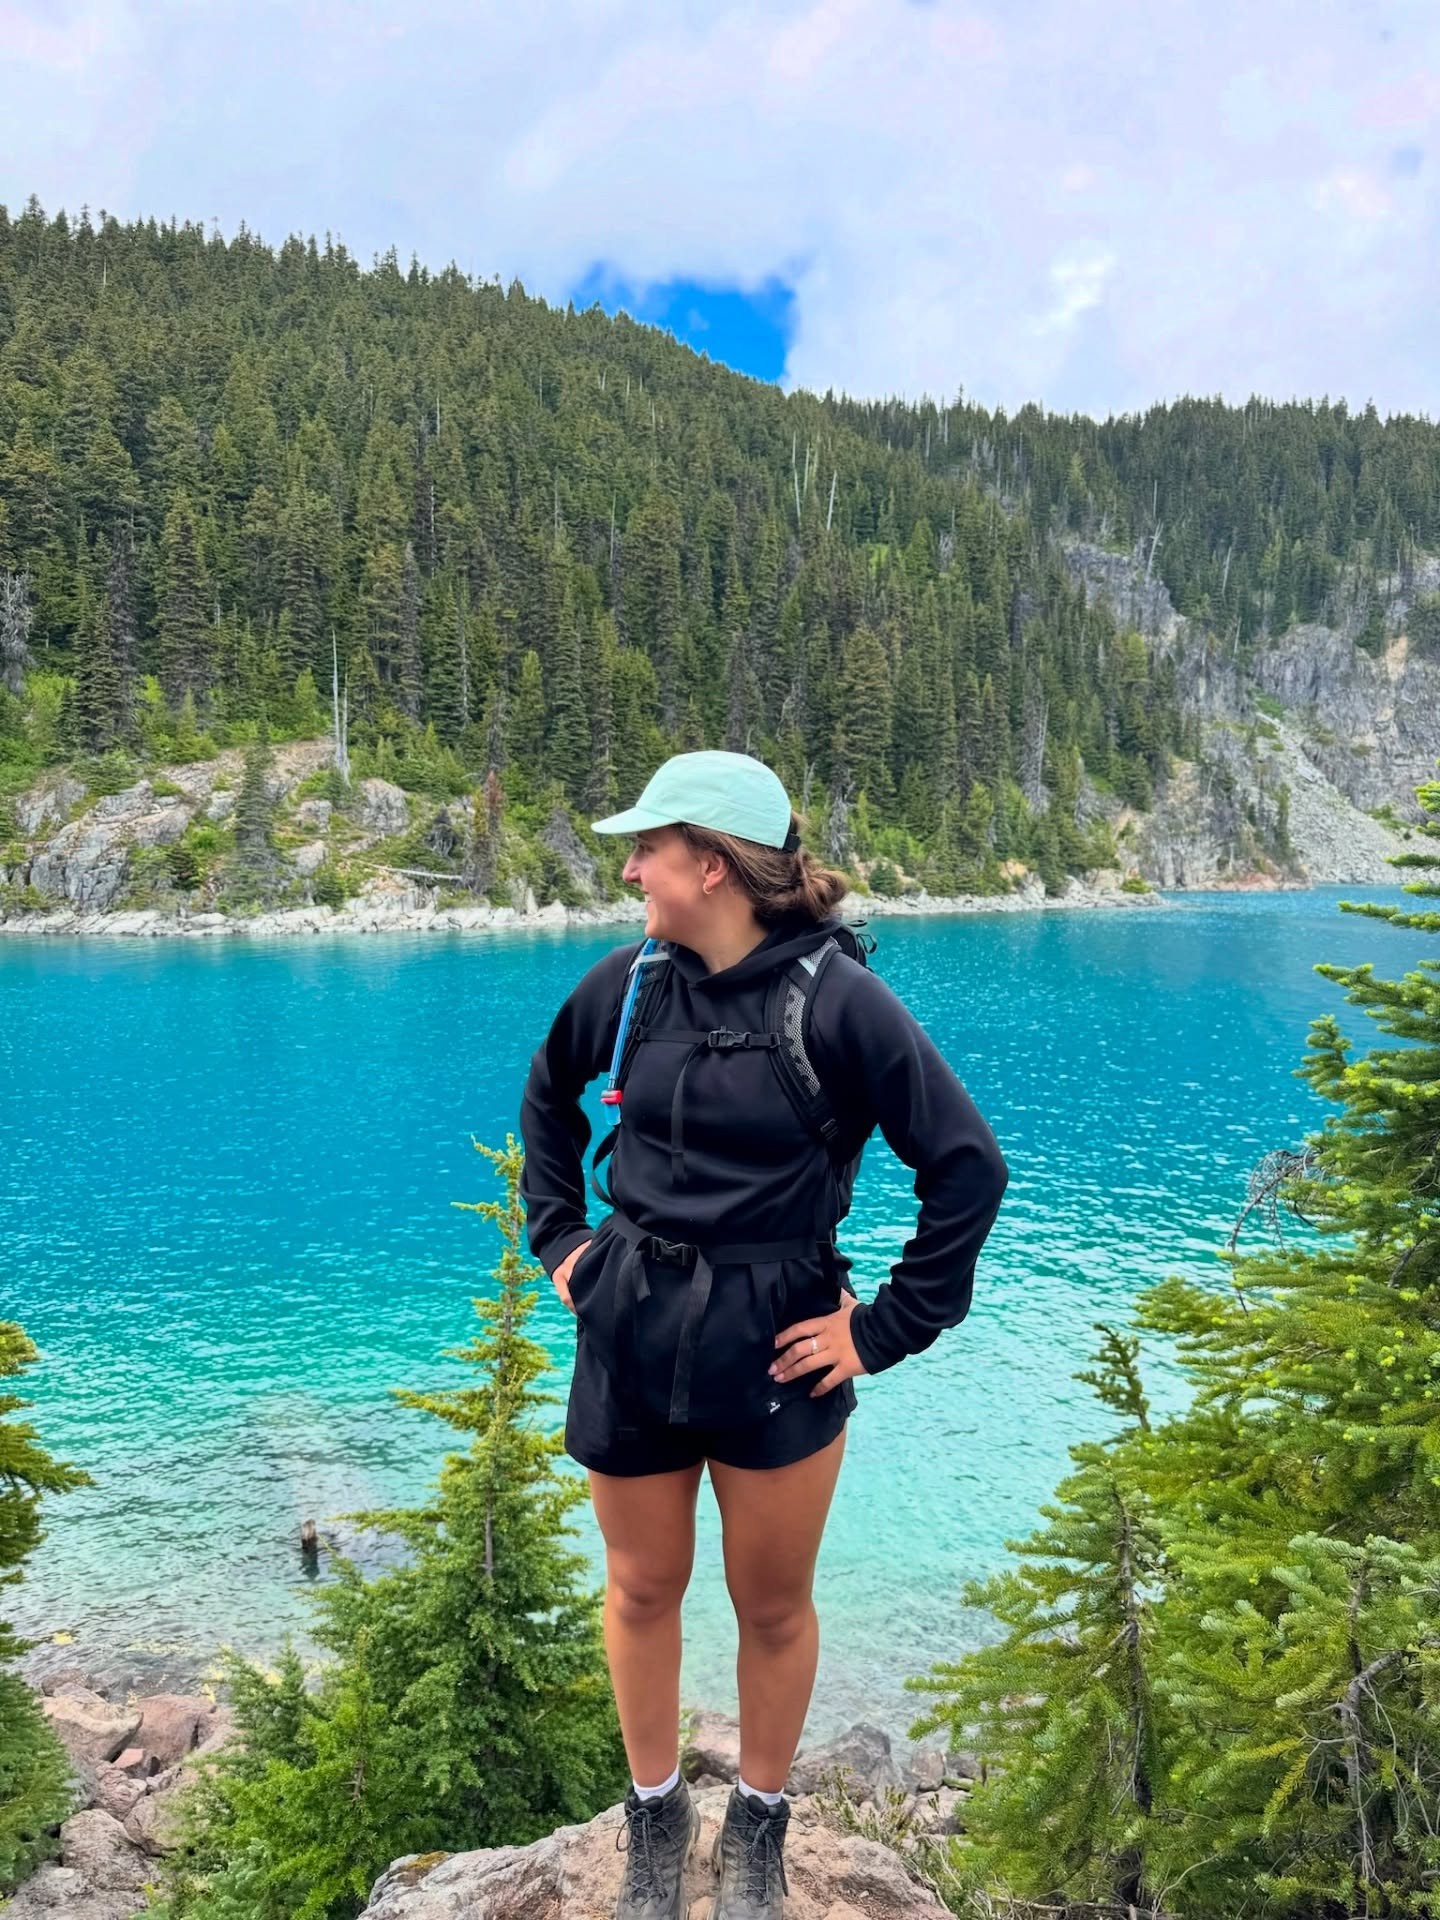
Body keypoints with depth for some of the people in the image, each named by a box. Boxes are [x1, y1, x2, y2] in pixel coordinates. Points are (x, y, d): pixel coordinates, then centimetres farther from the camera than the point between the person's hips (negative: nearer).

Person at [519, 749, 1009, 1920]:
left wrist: (887, 1330, -11)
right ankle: (655, 1813, 41)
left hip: (774, 1346, -3)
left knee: (773, 1604, 14)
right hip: (628, 1329, 4)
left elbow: (968, 1167, -13)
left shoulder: (837, 998, -16)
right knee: (642, 1590, 17)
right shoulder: (629, 983, -3)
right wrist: (558, 1236, 10)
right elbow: (548, 1099, 17)